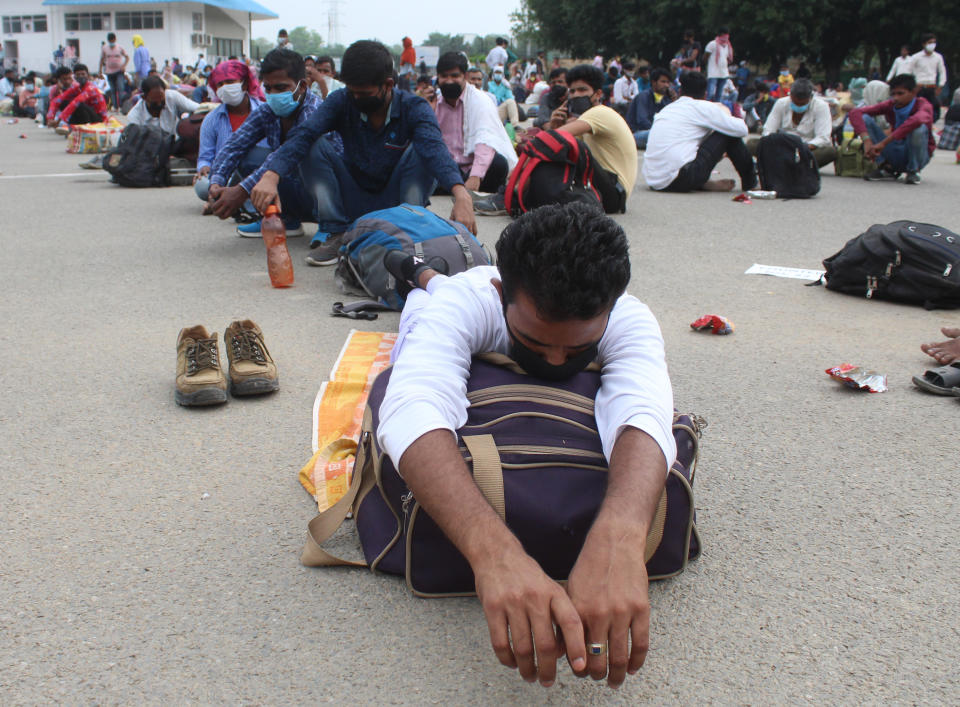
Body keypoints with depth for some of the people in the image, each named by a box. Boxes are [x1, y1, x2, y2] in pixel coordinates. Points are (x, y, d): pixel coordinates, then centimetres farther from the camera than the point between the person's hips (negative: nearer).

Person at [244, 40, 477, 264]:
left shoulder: (413, 108, -13)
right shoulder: (341, 102, -8)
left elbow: (435, 149, -34)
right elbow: (303, 135, -24)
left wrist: (460, 193, -54)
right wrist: (271, 176, -44)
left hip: (394, 204, -2)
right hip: (353, 204, 2)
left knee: (420, 150, -25)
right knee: (315, 148, -18)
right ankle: (334, 233, -16)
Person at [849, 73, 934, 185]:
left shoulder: (923, 105, -18)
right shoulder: (889, 105, -6)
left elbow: (917, 120, -44)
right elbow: (855, 112, -17)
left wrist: (883, 143, -46)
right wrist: (867, 141, -33)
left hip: (916, 155, -4)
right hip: (895, 153, 4)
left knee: (919, 127, -35)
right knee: (864, 119, -12)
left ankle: (913, 171, -10)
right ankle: (886, 168, -7)